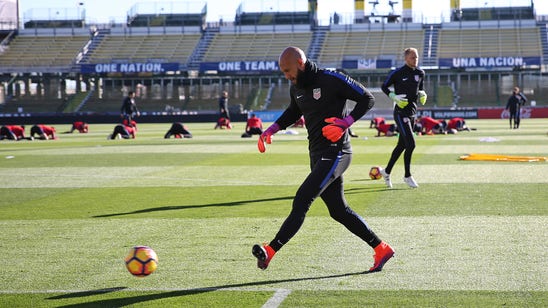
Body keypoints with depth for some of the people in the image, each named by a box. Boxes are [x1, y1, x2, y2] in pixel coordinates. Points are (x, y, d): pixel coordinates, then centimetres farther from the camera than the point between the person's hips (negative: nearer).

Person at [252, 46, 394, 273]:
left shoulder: (331, 79, -13)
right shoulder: (296, 88, 11)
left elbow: (367, 98, -9)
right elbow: (293, 112, 31)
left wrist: (346, 122, -22)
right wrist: (272, 130, 16)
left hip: (335, 154, -9)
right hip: (317, 155, 9)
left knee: (302, 201, -18)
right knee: (338, 211, 11)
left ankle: (270, 251, -22)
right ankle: (381, 249, 21)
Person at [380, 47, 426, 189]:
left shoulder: (420, 73, 8)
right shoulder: (398, 73, -10)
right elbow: (384, 86, 0)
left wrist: (422, 94, 1)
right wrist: (395, 97, -14)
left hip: (412, 113, 7)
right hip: (401, 113, -7)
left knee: (402, 145, 13)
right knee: (411, 144, -15)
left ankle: (386, 171, 29)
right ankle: (407, 176, -2)